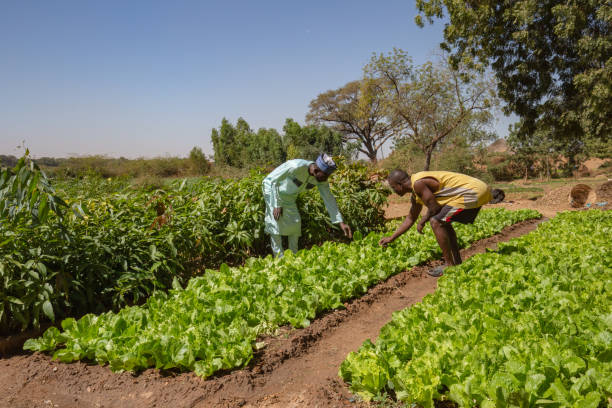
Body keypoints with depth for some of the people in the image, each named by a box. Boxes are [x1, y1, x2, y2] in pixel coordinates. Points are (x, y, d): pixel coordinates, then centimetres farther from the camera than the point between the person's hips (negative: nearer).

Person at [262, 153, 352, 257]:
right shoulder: (295, 167, -39)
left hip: (289, 196, 6)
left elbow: (329, 199, -14)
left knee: (295, 222, -1)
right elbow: (273, 180, -28)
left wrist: (341, 222, -20)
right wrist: (277, 205, -26)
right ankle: (279, 257, -7)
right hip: (272, 187, -6)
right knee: (276, 222, -13)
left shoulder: (321, 178, -20)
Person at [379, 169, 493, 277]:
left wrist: (422, 222, 2)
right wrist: (391, 238, 28)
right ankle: (457, 263, 23)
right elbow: (410, 219, 26)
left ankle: (450, 266, -5)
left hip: (472, 192, -11)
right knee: (443, 222, 21)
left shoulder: (418, 183, -17)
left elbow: (434, 207, -17)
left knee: (436, 222, -13)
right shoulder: (415, 195, 16)